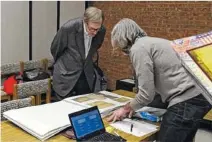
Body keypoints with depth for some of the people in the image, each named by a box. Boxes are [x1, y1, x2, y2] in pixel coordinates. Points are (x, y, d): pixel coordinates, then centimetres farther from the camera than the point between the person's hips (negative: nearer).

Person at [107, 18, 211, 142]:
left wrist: (126, 108, 6)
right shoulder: (152, 42, 21)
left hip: (185, 102, -10)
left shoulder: (138, 48, -9)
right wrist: (134, 106, 25)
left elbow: (147, 94, -11)